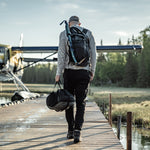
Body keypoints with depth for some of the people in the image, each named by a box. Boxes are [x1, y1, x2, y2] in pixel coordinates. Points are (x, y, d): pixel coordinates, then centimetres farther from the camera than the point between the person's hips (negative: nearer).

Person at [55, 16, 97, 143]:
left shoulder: (64, 34, 3)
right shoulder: (88, 33, 7)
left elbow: (61, 55, -4)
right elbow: (93, 54, 4)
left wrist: (58, 73, -2)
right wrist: (92, 71, 11)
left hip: (69, 71, 0)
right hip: (84, 72, 1)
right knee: (81, 103, 2)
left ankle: (71, 130, 16)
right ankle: (77, 131, -11)